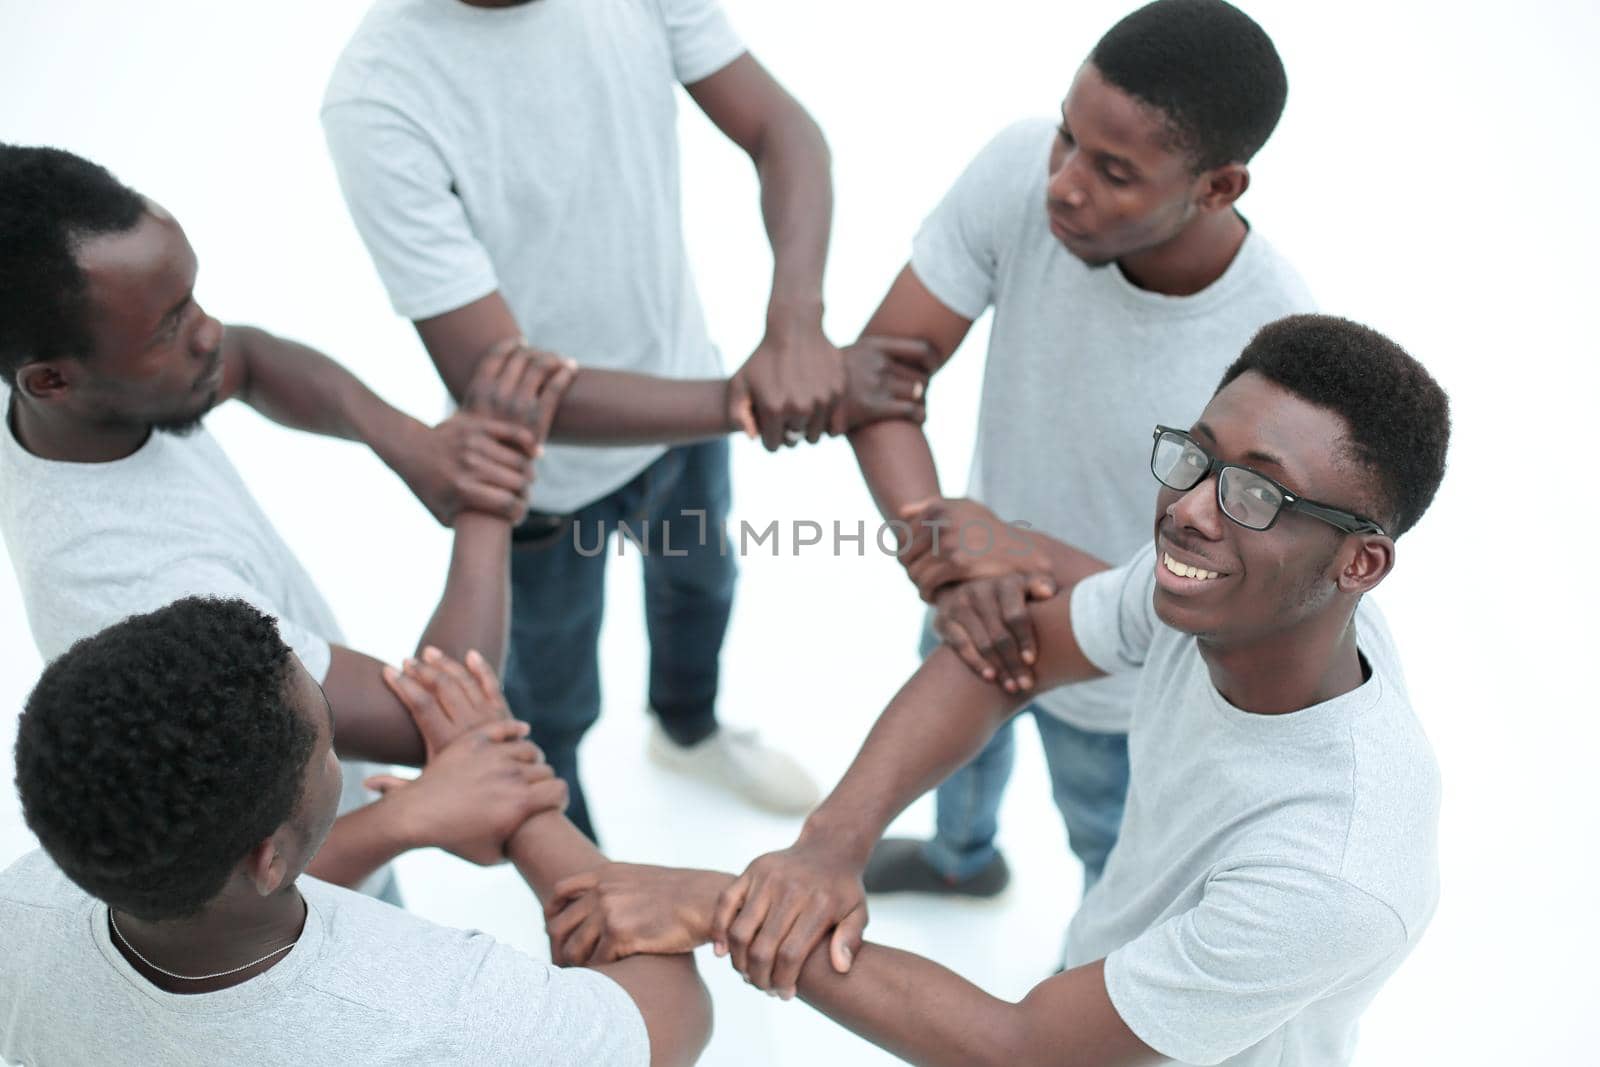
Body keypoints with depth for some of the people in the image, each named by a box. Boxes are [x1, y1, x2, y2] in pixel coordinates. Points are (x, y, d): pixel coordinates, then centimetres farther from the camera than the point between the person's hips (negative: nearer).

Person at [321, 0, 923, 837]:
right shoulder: (378, 99, -34)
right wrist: (745, 400, -41)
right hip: (545, 474, -4)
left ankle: (687, 730, 68)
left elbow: (781, 130, -19)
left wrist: (794, 321, -39)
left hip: (680, 384, 5)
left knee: (700, 584, 33)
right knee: (553, 704, 22)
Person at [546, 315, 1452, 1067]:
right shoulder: (1214, 587, -23)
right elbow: (995, 658, -10)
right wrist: (833, 842, -27)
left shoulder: (1335, 880, -39)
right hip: (1103, 990, 5)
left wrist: (714, 906, -32)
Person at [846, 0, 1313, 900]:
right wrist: (938, 547, -41)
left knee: (1111, 845, 26)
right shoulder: (1022, 171, -30)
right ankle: (963, 854, 71)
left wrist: (1026, 552, -44)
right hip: (983, 580, 4)